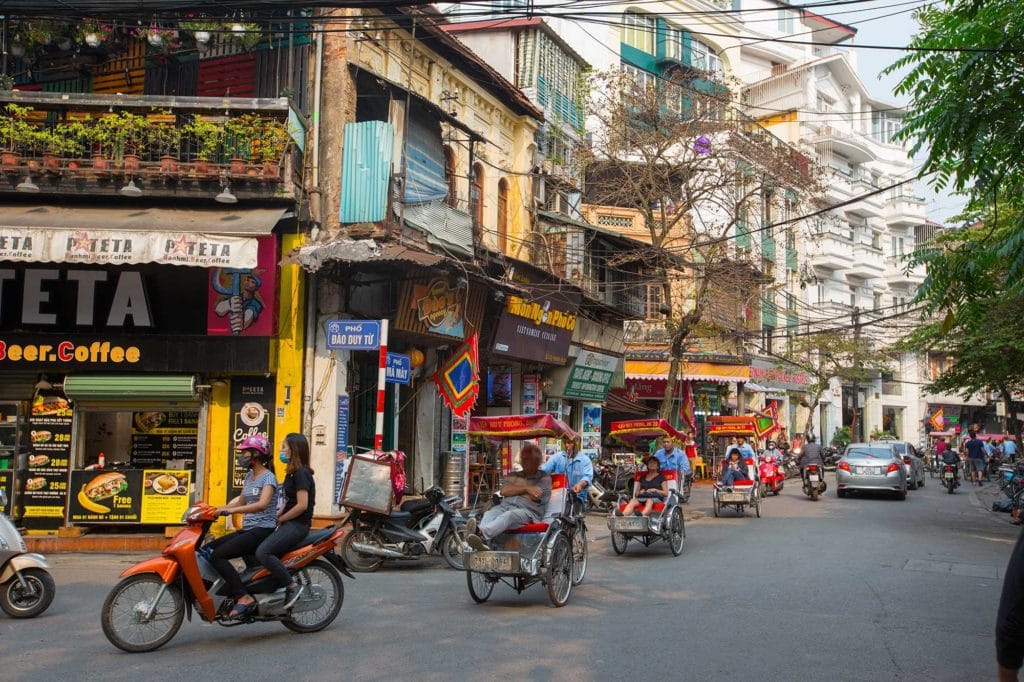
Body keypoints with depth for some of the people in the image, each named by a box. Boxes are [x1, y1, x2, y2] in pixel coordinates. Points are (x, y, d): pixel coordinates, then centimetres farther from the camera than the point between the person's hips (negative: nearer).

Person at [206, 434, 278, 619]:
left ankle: (244, 597, -26)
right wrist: (217, 509, 10)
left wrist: (231, 510, -34)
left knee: (218, 555, -23)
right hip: (247, 530, 9)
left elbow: (262, 504, -27)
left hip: (262, 530, -9)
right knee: (206, 550, 2)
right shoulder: (249, 475, 18)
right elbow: (241, 501, 24)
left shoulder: (268, 477, -10)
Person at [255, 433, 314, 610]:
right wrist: (275, 516, 7)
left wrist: (280, 519, -11)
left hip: (297, 525, -11)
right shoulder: (292, 473, 19)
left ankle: (292, 586, -17)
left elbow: (302, 505, -20)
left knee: (262, 552, -26)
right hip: (289, 524, 11)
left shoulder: (301, 473, -13)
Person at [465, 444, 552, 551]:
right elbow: (504, 491, 10)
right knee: (489, 513, -30)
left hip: (527, 511, -4)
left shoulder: (544, 477, 18)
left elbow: (536, 496, 0)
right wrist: (526, 489, -1)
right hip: (505, 506, 4)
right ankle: (481, 542, -60)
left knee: (509, 515, -38)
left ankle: (481, 532, -65)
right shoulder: (515, 475, 30)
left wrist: (514, 489, 10)